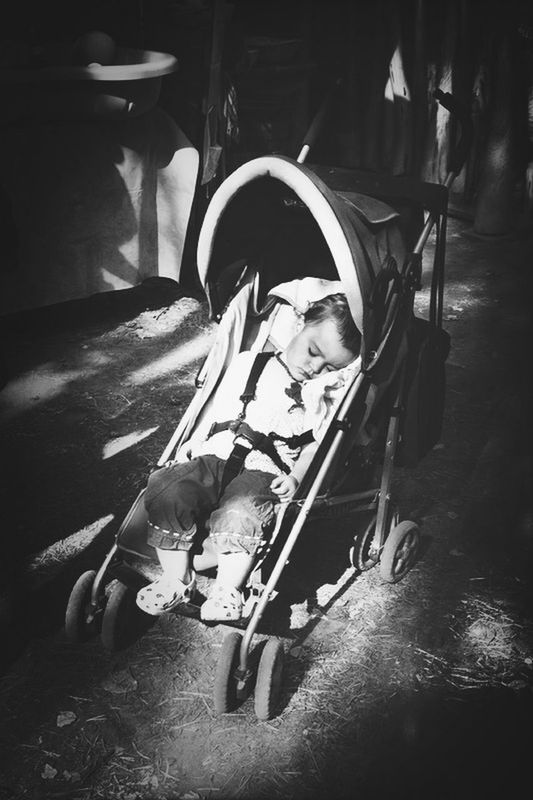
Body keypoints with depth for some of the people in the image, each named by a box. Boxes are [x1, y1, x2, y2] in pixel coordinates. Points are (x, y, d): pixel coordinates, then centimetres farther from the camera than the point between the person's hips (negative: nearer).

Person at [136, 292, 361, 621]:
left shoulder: (325, 396, 10)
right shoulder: (248, 363, 16)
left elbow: (315, 446, 8)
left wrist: (295, 477, -8)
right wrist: (194, 442, 8)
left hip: (267, 473, -3)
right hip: (217, 456, 3)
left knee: (240, 513, -36)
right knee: (166, 489, -25)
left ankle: (227, 592, -12)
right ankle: (176, 580, -7)